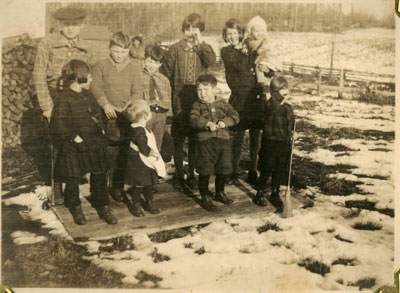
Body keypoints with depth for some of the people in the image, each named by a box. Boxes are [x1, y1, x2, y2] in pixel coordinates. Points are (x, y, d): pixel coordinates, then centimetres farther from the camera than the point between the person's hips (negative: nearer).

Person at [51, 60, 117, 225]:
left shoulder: (87, 95, 9)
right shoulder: (64, 99, -16)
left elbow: (98, 113, 23)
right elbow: (58, 124, -21)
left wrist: (101, 129, 9)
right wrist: (76, 138, -19)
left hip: (95, 145, 7)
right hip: (74, 149, -7)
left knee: (100, 176, 11)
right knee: (73, 179, 8)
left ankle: (103, 208, 26)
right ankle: (75, 209, 31)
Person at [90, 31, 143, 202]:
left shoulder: (134, 67, 7)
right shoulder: (101, 66, 5)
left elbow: (138, 91, 0)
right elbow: (95, 87, -6)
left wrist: (128, 105, -17)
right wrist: (105, 104, -21)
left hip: (126, 117, 1)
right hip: (107, 117, -1)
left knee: (123, 154, 2)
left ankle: (118, 186, 14)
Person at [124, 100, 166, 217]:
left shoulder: (139, 128, 6)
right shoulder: (139, 131, -26)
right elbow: (144, 148, -26)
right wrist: (154, 154, -13)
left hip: (147, 164, 10)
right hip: (139, 164, -10)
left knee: (149, 184, 19)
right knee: (137, 185, 5)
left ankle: (149, 203, 33)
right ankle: (136, 206, 18)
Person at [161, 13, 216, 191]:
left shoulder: (204, 49, 7)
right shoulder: (175, 49, 3)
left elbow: (211, 61, -15)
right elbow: (166, 73, 4)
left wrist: (200, 42, -14)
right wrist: (171, 92, -2)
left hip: (199, 100, 1)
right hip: (180, 101, -1)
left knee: (195, 139, 8)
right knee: (178, 140, 3)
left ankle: (192, 175, 21)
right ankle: (179, 176, 14)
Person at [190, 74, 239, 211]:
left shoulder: (223, 104, 11)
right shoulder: (197, 105, 5)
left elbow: (235, 116, 0)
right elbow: (193, 120, -11)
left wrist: (224, 122, -18)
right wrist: (208, 123, -26)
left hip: (223, 140, 3)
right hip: (205, 141, -3)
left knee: (224, 169, 11)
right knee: (205, 170, 0)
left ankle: (220, 193, 33)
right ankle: (205, 196, 16)